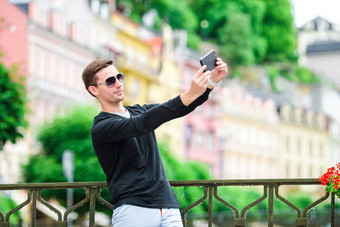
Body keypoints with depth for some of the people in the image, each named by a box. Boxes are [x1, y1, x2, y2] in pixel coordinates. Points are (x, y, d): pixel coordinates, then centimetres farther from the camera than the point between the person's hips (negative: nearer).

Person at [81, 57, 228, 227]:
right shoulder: (101, 128, -5)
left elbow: (180, 108, 6)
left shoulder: (140, 111, 19)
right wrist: (190, 94, -29)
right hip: (133, 211, -6)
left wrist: (211, 82, -13)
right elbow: (144, 123, -20)